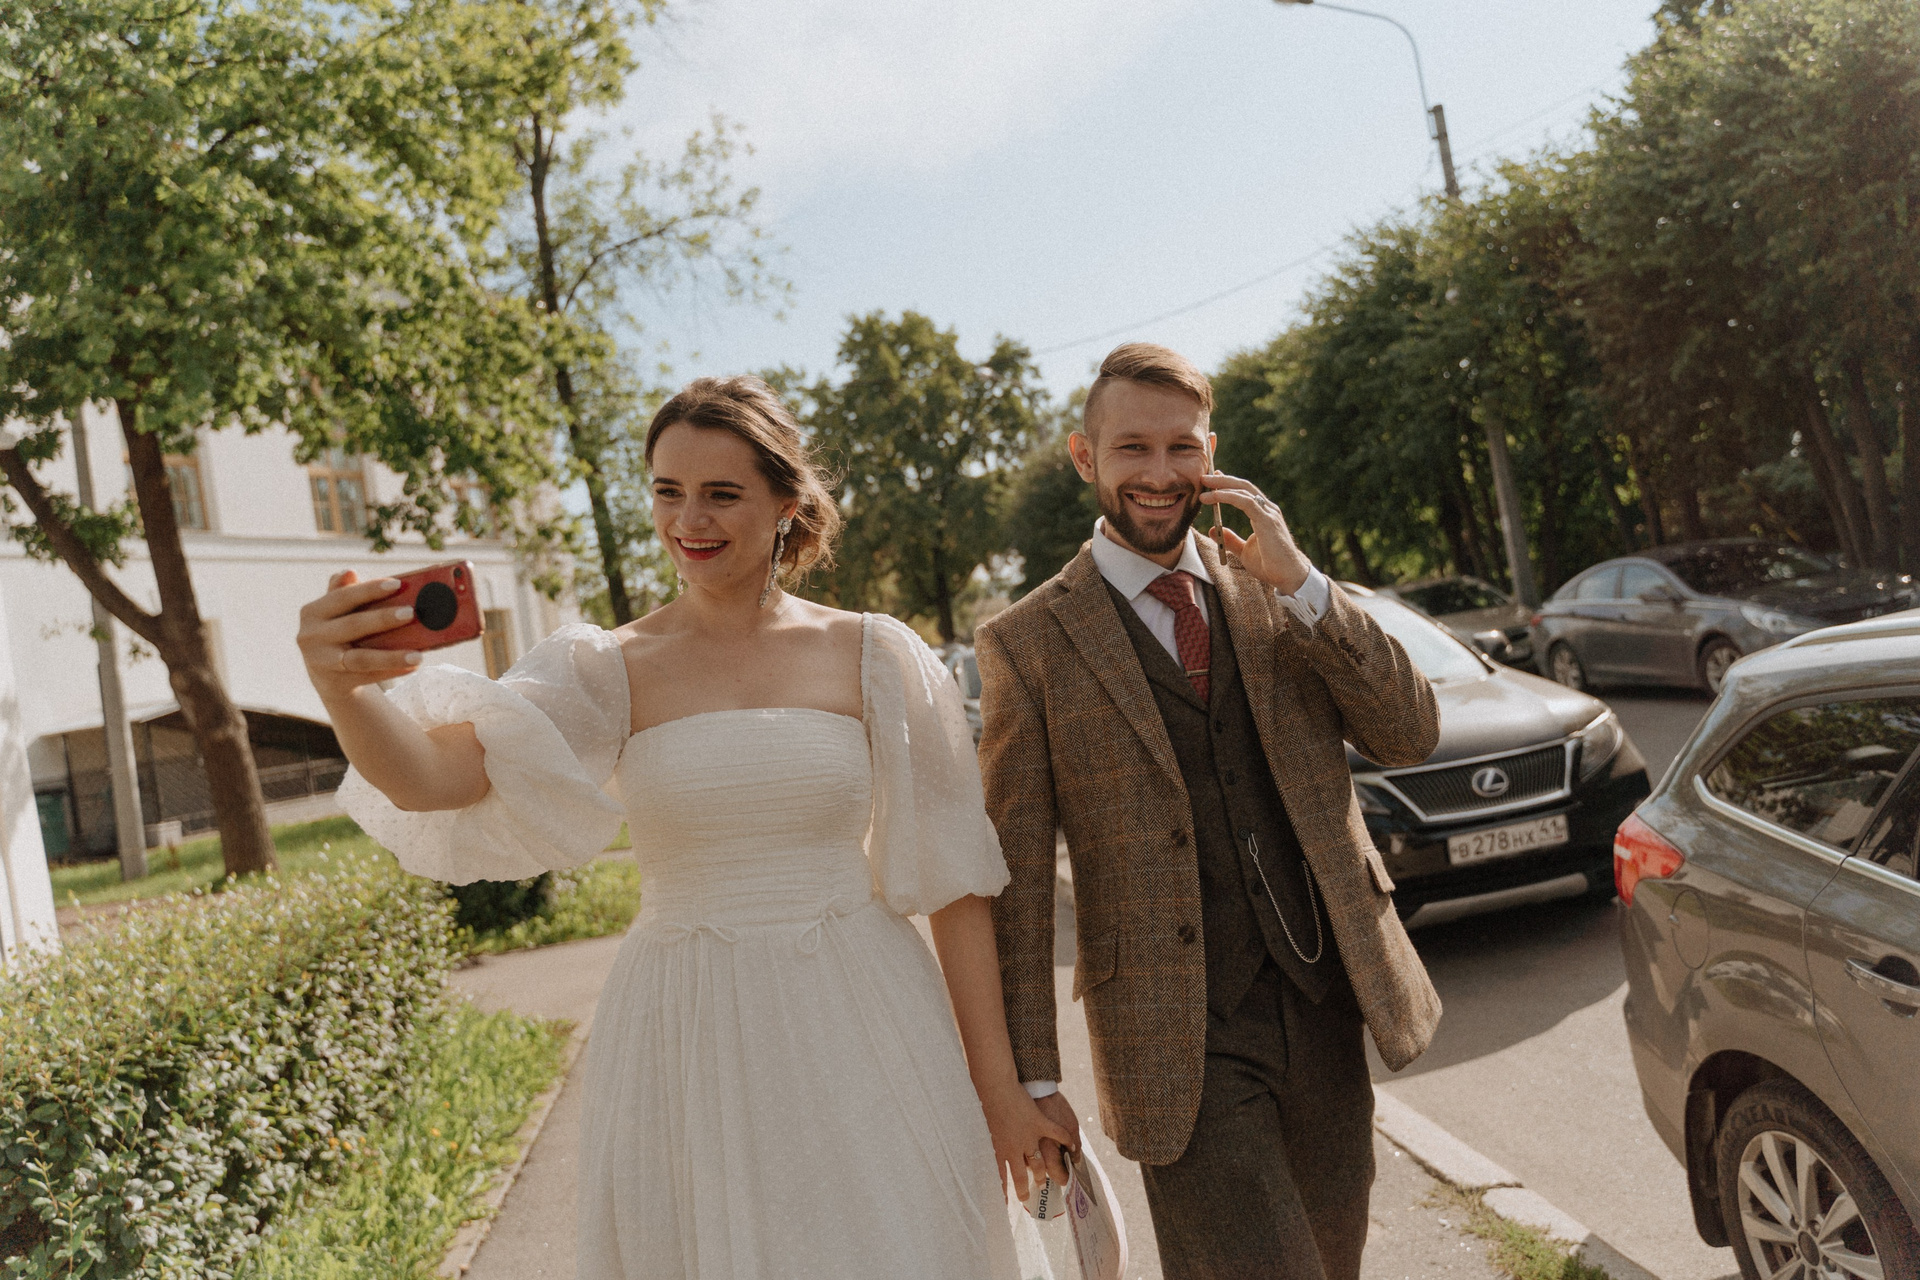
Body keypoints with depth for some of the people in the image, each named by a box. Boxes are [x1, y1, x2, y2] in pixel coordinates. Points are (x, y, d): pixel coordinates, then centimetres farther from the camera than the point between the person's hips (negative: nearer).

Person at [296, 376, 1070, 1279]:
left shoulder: (874, 657, -2)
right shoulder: (611, 671, -2)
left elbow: (952, 878, 0)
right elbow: (428, 776, -19)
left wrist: (997, 1084, 1)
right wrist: (343, 684, -40)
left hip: (860, 1035, 0)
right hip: (684, 1057, 0)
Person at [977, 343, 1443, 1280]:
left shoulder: (1275, 595, 7)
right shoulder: (1029, 643, -5)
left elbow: (1409, 736, 0)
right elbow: (1014, 877, -5)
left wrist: (1298, 581, -10)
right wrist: (1032, 1078, -8)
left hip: (1325, 1012, 5)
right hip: (1180, 1047, -4)